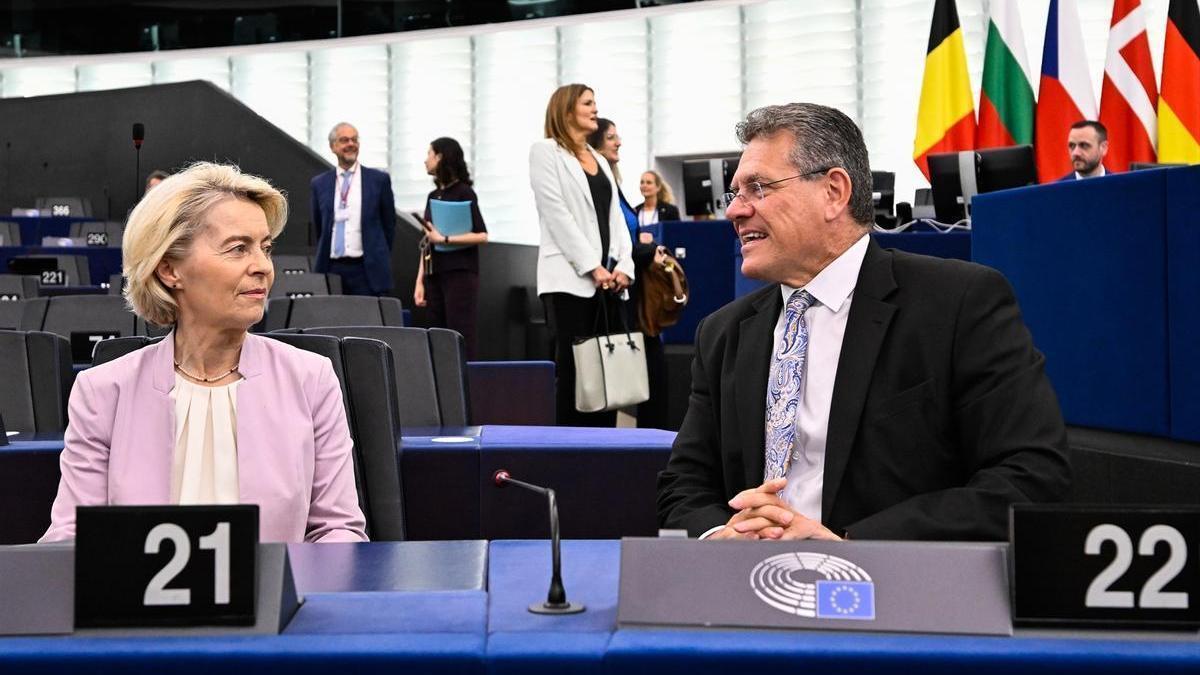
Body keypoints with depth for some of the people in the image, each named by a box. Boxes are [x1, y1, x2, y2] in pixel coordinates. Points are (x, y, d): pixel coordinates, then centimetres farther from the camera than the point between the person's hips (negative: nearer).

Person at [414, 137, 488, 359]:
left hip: (460, 274, -7)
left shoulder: (464, 193, -4)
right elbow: (426, 243, 16)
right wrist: (420, 281, 9)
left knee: (461, 341, -9)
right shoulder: (433, 196, 15)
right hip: (435, 275, 7)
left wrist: (444, 239, -16)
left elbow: (482, 236, -12)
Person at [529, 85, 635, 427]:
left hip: (607, 280, 6)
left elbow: (615, 216, 14)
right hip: (570, 278, -6)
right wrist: (592, 266, -14)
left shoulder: (600, 161, 21)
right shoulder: (546, 151, 1)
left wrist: (624, 265, -2)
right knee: (572, 370, -6)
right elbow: (557, 214, -8)